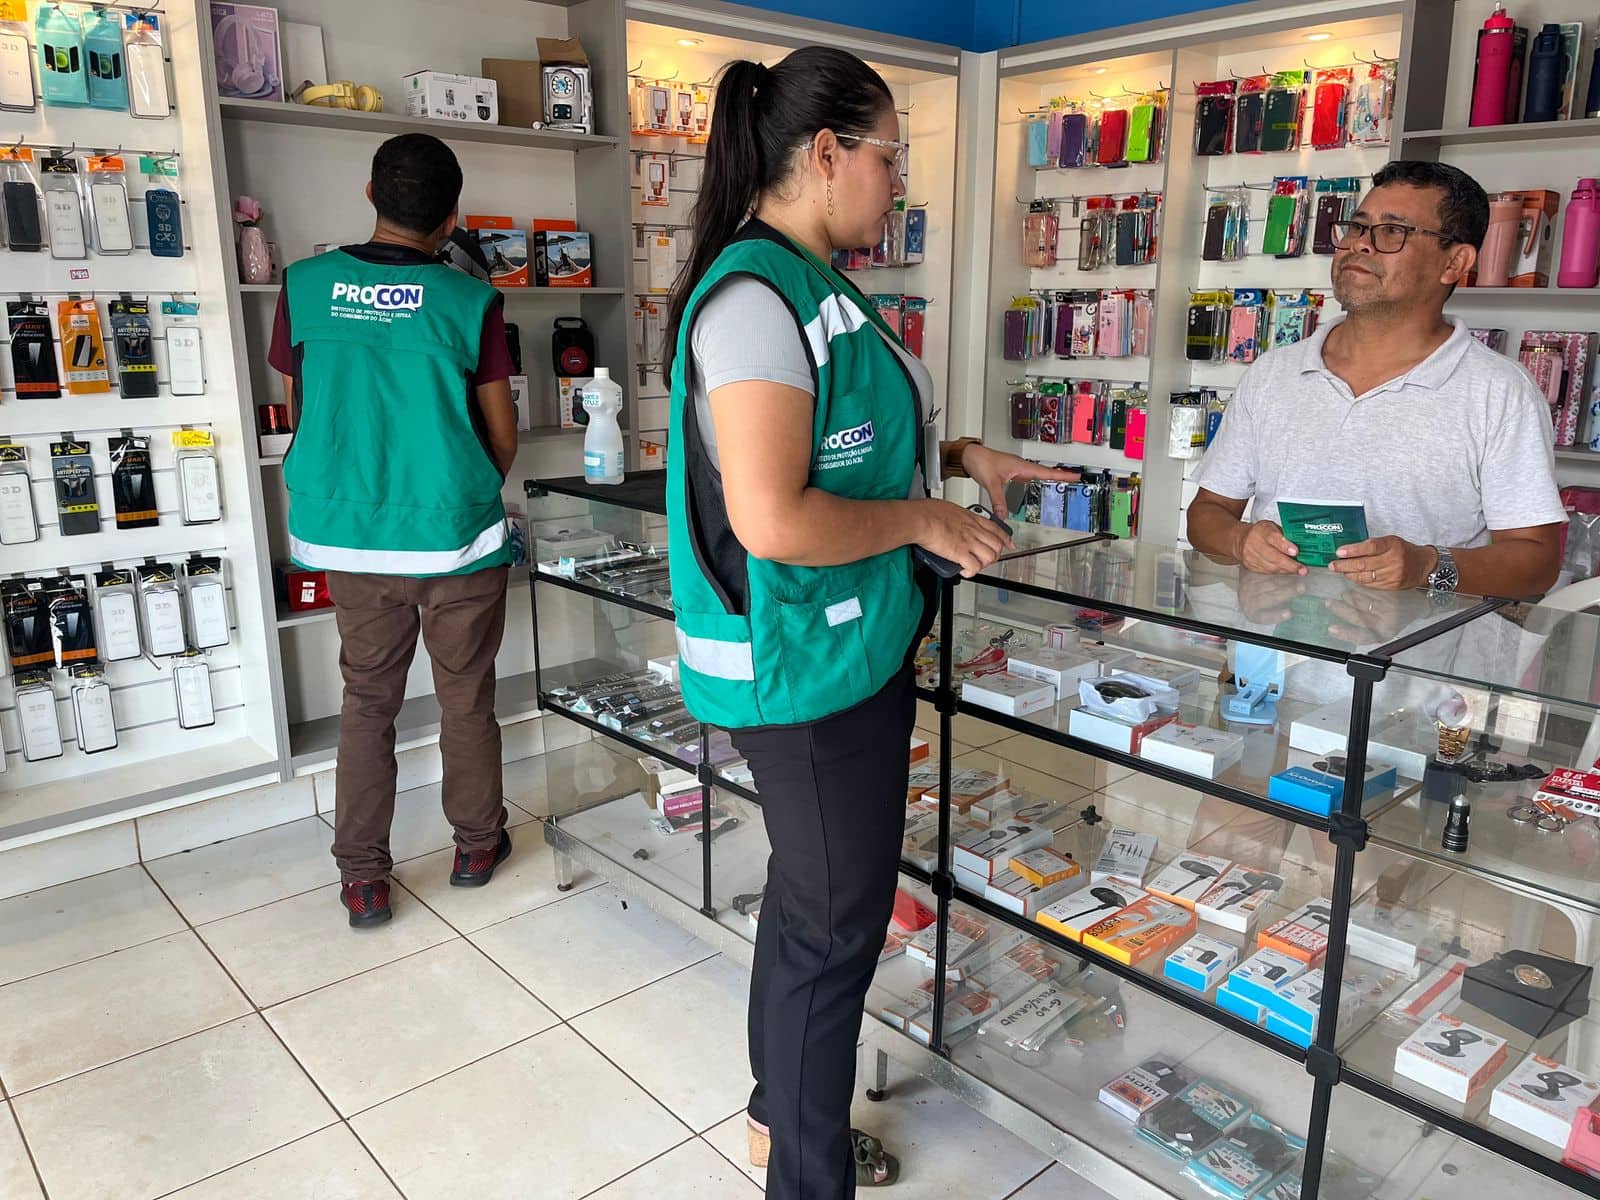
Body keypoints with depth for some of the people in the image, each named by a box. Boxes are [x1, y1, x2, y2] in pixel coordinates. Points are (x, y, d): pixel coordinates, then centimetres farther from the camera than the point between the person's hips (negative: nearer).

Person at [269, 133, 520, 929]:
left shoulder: (304, 287, -2)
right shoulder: (470, 301, -9)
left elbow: (299, 411, 9)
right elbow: (502, 437, -3)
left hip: (351, 536, 2)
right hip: (455, 535, -2)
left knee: (366, 700, 13)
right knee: (466, 698, 13)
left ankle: (362, 876, 16)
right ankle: (477, 843, 28)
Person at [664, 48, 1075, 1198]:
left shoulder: (809, 286, 11)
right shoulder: (756, 295, -20)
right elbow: (772, 520, -29)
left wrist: (955, 458, 12)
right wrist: (922, 520, -16)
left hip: (848, 647, 10)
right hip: (809, 664, -10)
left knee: (812, 895, 22)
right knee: (839, 921, 4)